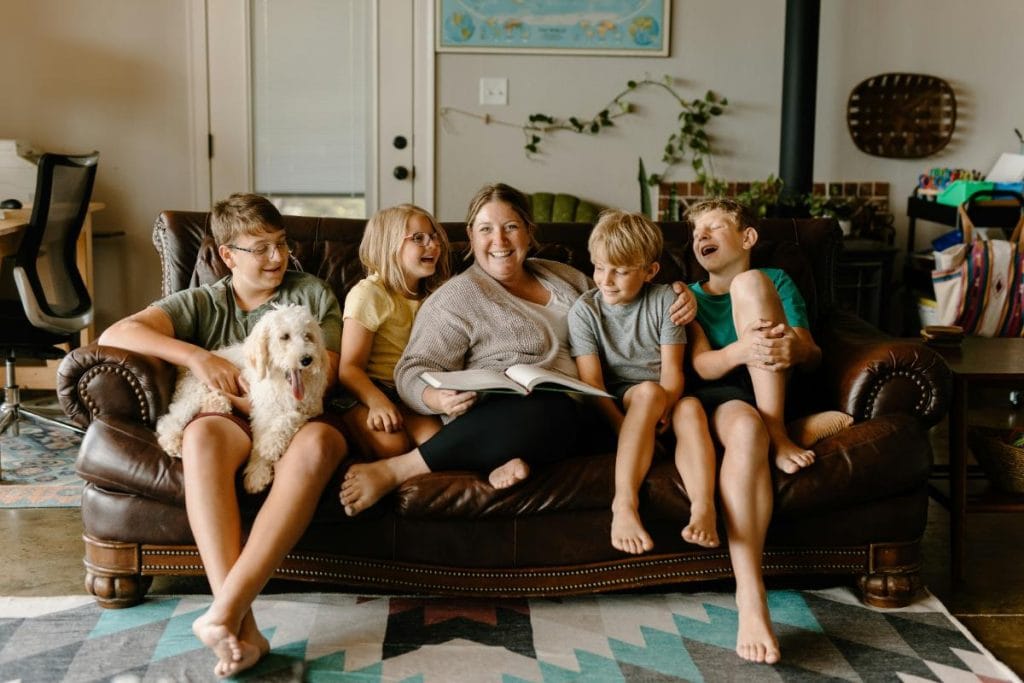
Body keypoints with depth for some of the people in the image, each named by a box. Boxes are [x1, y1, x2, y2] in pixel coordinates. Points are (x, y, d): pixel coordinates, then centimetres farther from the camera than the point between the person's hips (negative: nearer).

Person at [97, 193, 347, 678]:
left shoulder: (313, 295, 18)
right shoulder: (201, 304, 16)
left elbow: (325, 376, 8)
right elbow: (114, 335, 2)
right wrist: (195, 356, -12)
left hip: (297, 423, 0)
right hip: (232, 425, 0)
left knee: (317, 441, -39)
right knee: (203, 432, -38)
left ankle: (225, 609, -45)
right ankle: (241, 626, -45)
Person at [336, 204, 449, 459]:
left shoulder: (431, 295, 17)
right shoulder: (369, 294, -6)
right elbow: (349, 367, -12)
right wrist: (377, 401, -31)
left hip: (407, 394, 5)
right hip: (364, 391, -5)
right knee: (392, 444, -33)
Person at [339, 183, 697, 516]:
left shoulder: (565, 277, 24)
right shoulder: (457, 297, 5)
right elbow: (413, 371, -2)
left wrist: (677, 305, 14)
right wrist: (440, 399, -26)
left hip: (580, 421, 5)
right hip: (498, 417, -5)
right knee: (554, 409, -41)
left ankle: (525, 457, -25)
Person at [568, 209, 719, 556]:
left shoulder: (664, 300, 2)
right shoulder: (584, 310, -1)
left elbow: (672, 371, -6)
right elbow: (591, 381, -11)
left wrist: (662, 411, -27)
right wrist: (623, 427, -26)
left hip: (664, 403, 2)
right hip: (617, 406, -1)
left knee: (691, 407, -32)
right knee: (648, 391, -33)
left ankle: (703, 508, -48)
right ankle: (625, 503, -43)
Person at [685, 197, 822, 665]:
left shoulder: (776, 281, 24)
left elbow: (812, 353, 11)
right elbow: (702, 365, 3)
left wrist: (794, 348, -17)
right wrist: (743, 349, -23)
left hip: (774, 393, 1)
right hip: (718, 397, -1)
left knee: (748, 283, -18)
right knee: (746, 429, -41)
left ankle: (778, 436, -26)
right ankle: (750, 599, -52)